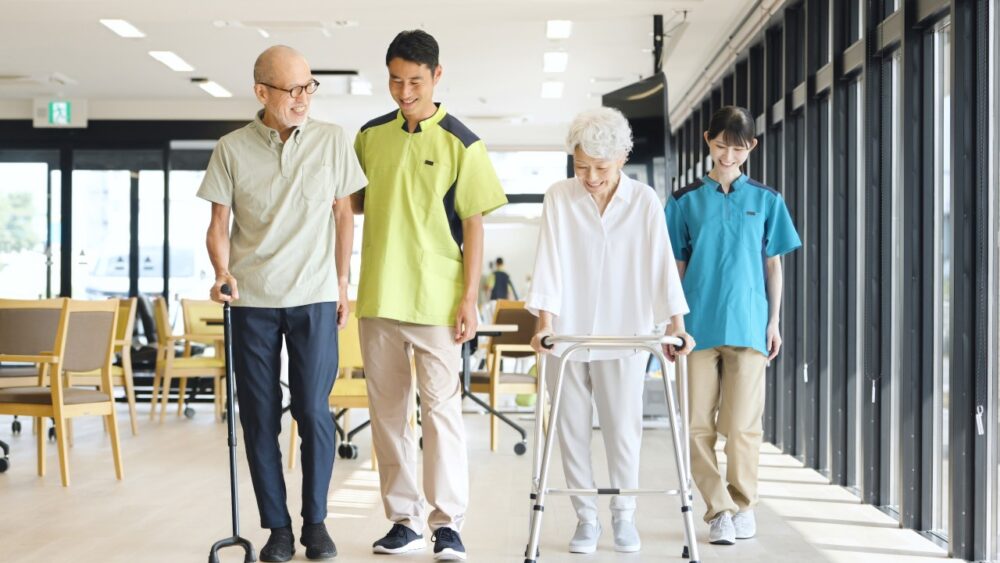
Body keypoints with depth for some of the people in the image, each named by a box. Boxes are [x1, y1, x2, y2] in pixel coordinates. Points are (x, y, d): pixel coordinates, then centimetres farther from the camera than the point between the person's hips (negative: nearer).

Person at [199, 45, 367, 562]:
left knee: (313, 411, -3)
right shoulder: (232, 149, 0)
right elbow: (218, 223, 4)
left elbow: (343, 215, 8)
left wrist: (342, 283, 6)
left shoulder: (333, 141, 1)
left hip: (315, 298, -1)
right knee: (259, 417, 4)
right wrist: (222, 271, -14)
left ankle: (316, 521, 13)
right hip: (252, 302, 1)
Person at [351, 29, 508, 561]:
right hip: (377, 296, 5)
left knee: (442, 407, -4)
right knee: (387, 411, 9)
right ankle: (404, 518, 18)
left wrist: (469, 298, -9)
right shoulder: (370, 135, 8)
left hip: (436, 299, -4)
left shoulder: (461, 144, -3)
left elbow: (473, 225, -4)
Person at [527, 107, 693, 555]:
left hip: (624, 334, -1)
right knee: (572, 429, 5)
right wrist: (545, 323, -16)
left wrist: (676, 326, -11)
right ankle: (586, 518, 19)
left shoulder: (644, 201, -3)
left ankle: (624, 515, 21)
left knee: (624, 428, 2)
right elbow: (550, 262, -8)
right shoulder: (559, 198, -3)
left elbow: (661, 264, -6)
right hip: (567, 334, 1)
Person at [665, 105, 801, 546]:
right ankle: (719, 509, 12)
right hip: (698, 325, 1)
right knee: (699, 426, 1)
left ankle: (743, 504, 19)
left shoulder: (766, 201, 7)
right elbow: (677, 267, 8)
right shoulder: (685, 201, 6)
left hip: (748, 325, 0)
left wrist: (774, 321, 5)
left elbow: (773, 265, 10)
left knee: (742, 425, 0)